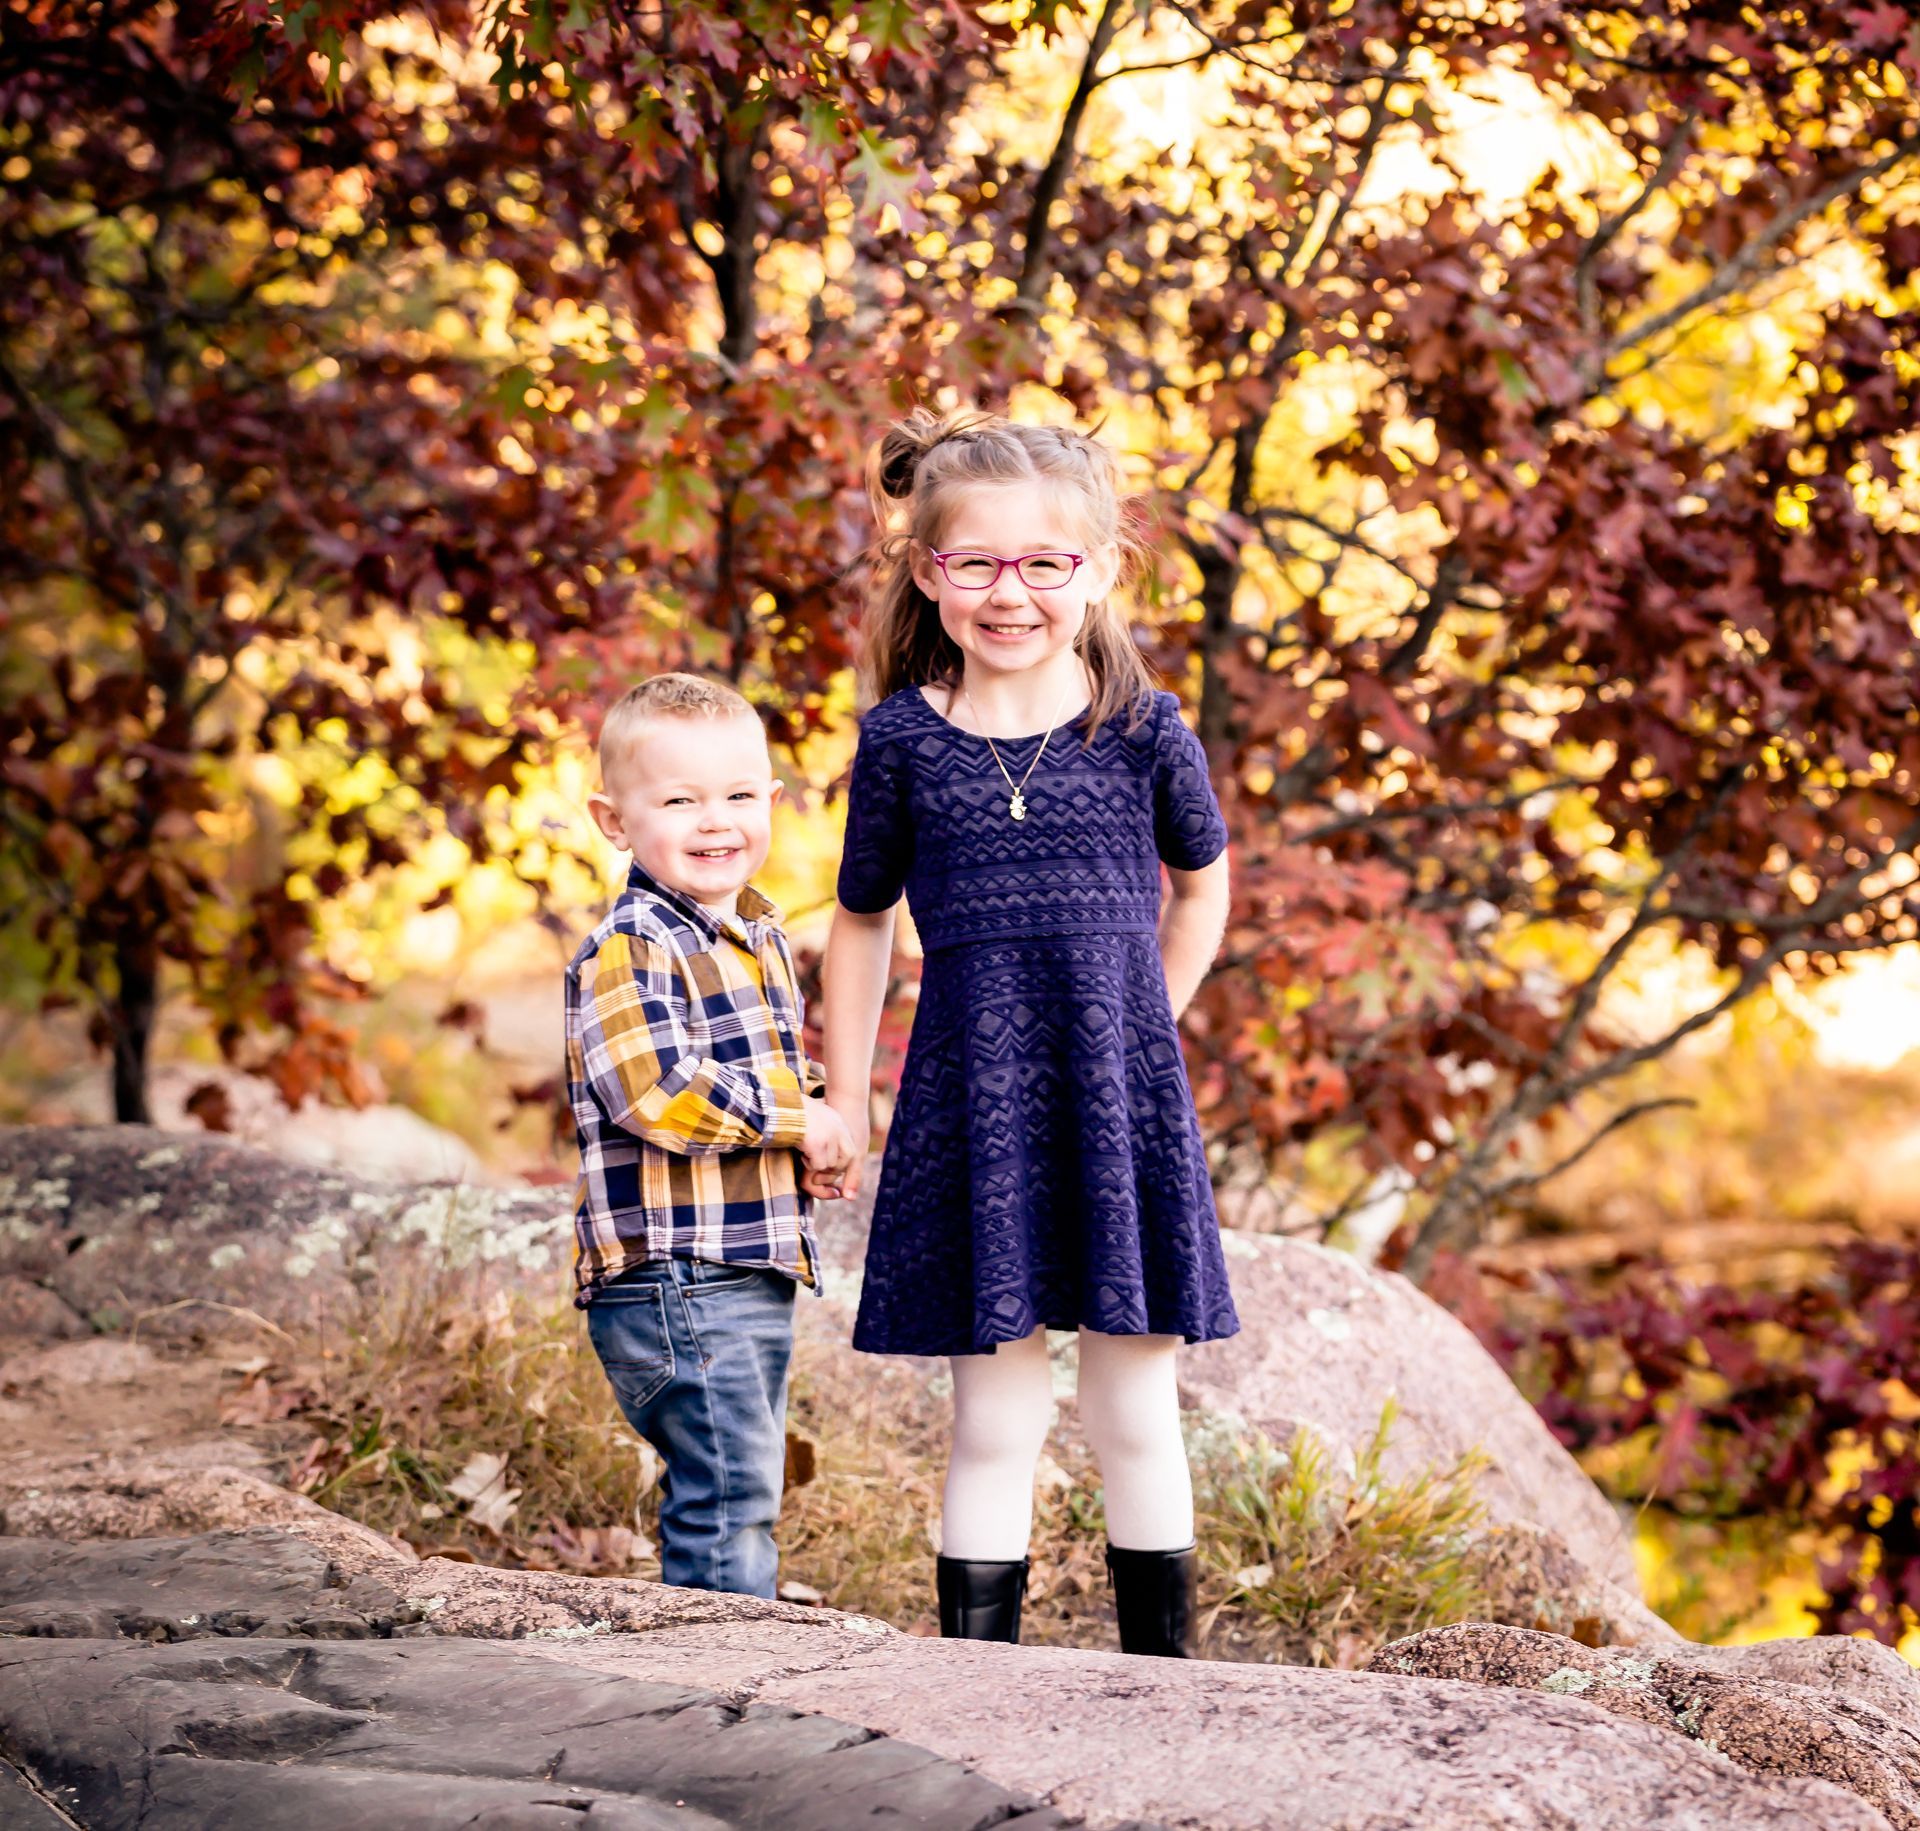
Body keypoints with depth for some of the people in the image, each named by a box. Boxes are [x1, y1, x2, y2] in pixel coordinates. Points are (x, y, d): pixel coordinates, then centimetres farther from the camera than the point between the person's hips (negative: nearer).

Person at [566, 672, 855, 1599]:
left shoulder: (763, 938, 15)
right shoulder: (627, 951, -14)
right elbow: (656, 1091, -25)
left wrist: (817, 1134, 7)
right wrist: (795, 1121, -16)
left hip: (753, 1273, 9)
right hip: (675, 1277, -9)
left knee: (741, 1492, 16)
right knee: (728, 1497, -10)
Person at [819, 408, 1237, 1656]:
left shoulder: (1144, 732, -1)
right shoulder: (903, 741, 1)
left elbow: (1201, 887, 16)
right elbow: (863, 921, 13)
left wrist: (1136, 1028, 9)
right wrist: (844, 1104, 12)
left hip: (1120, 1098, 0)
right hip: (971, 1102, 0)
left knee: (1135, 1411, 8)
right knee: (994, 1417, 3)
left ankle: (1166, 1674, 20)